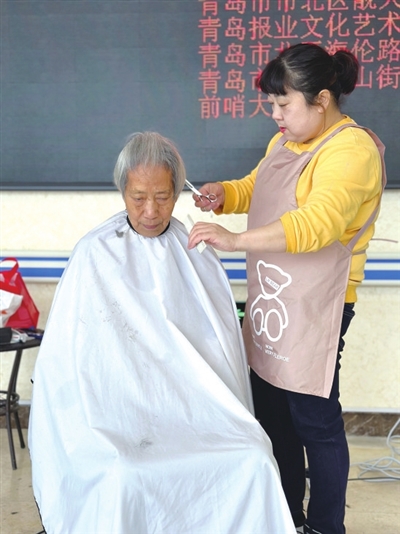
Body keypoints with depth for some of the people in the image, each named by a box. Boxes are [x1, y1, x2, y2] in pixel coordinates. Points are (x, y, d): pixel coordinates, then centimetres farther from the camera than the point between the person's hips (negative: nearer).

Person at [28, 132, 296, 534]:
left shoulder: (198, 255, 8)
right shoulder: (95, 255, 0)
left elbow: (224, 345, 12)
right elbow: (66, 354, 1)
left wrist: (232, 419, 7)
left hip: (195, 406, 3)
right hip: (120, 405, -2)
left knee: (254, 463, -22)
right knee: (124, 479, -31)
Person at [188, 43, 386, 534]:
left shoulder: (351, 150, -17)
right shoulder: (285, 140, 12)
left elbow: (316, 223, -31)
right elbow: (255, 187, 25)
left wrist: (234, 240, -35)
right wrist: (224, 193, 2)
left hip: (315, 309, -9)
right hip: (271, 299, 9)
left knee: (315, 419, 3)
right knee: (270, 410, 16)